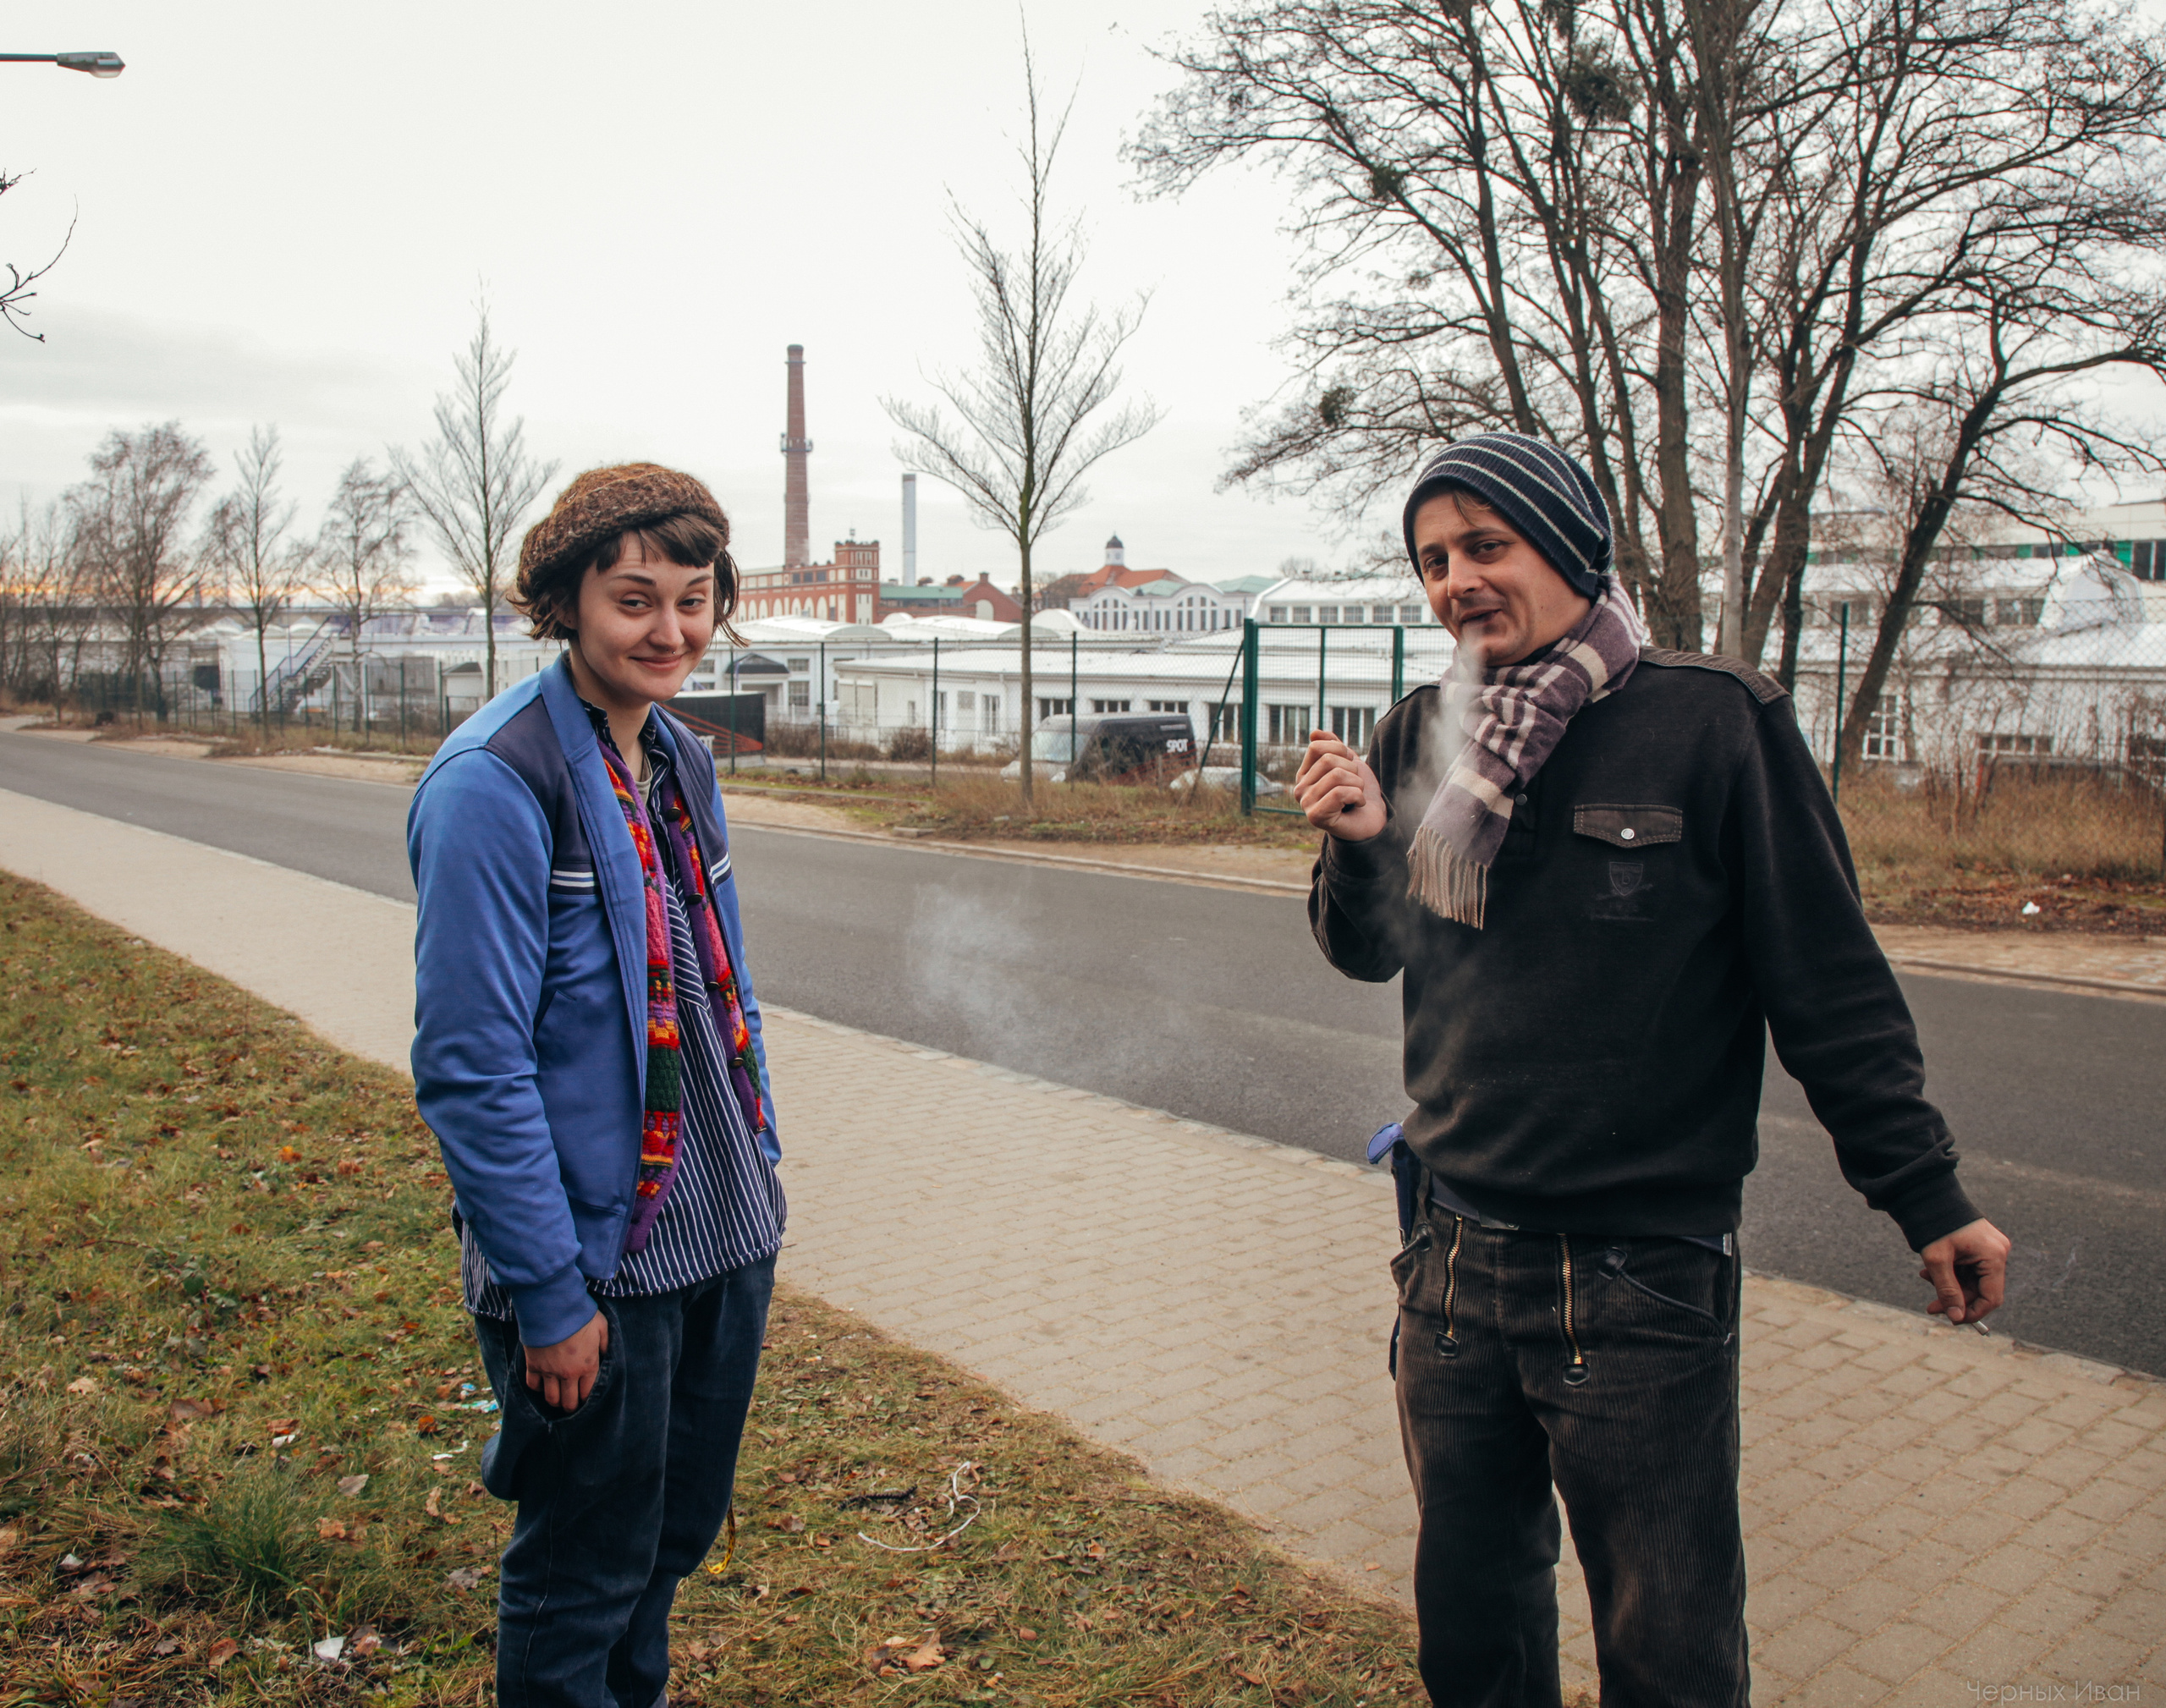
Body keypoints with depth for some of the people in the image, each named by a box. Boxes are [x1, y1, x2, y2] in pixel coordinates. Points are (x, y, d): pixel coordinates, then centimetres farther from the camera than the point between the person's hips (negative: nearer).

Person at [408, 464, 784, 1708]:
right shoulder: (497, 781, -18)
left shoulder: (683, 762, 7)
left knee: (681, 1527, 22)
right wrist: (547, 1296, -19)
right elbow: (470, 1064, -20)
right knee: (585, 1569, 11)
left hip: (723, 1240, 7)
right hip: (598, 1263, -7)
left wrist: (760, 1168, 14)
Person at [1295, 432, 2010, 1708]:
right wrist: (1358, 847, -8)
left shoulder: (1715, 721, -10)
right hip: (1456, 1257, 5)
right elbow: (1368, 954, 12)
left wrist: (1926, 1194, -4)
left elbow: (1829, 980, -6)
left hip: (1645, 1280, -4)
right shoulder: (1420, 740, 4)